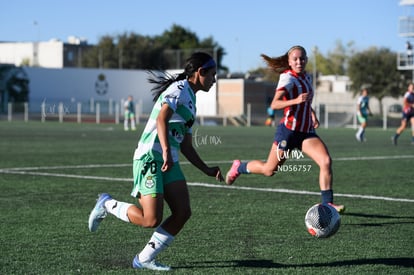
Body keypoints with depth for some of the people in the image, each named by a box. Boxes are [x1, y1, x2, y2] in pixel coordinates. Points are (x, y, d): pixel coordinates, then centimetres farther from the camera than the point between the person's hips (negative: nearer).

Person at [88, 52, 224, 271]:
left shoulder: (191, 99, 23)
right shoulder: (179, 89, -6)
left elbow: (186, 146, 26)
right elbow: (162, 118, -24)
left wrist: (207, 170, 21)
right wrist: (166, 152, -34)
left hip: (169, 162, 9)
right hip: (150, 158, -9)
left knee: (183, 212, -4)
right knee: (151, 220, -14)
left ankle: (144, 259, 4)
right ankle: (107, 204, 10)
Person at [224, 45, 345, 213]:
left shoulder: (307, 77, 12)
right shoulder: (288, 77, -13)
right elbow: (274, 104, -26)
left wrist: (312, 114, 16)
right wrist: (295, 101, -40)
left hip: (306, 132, 6)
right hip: (288, 130, -6)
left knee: (326, 161, -15)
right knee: (269, 170, 6)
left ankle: (327, 203, -11)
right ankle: (238, 167, 34)